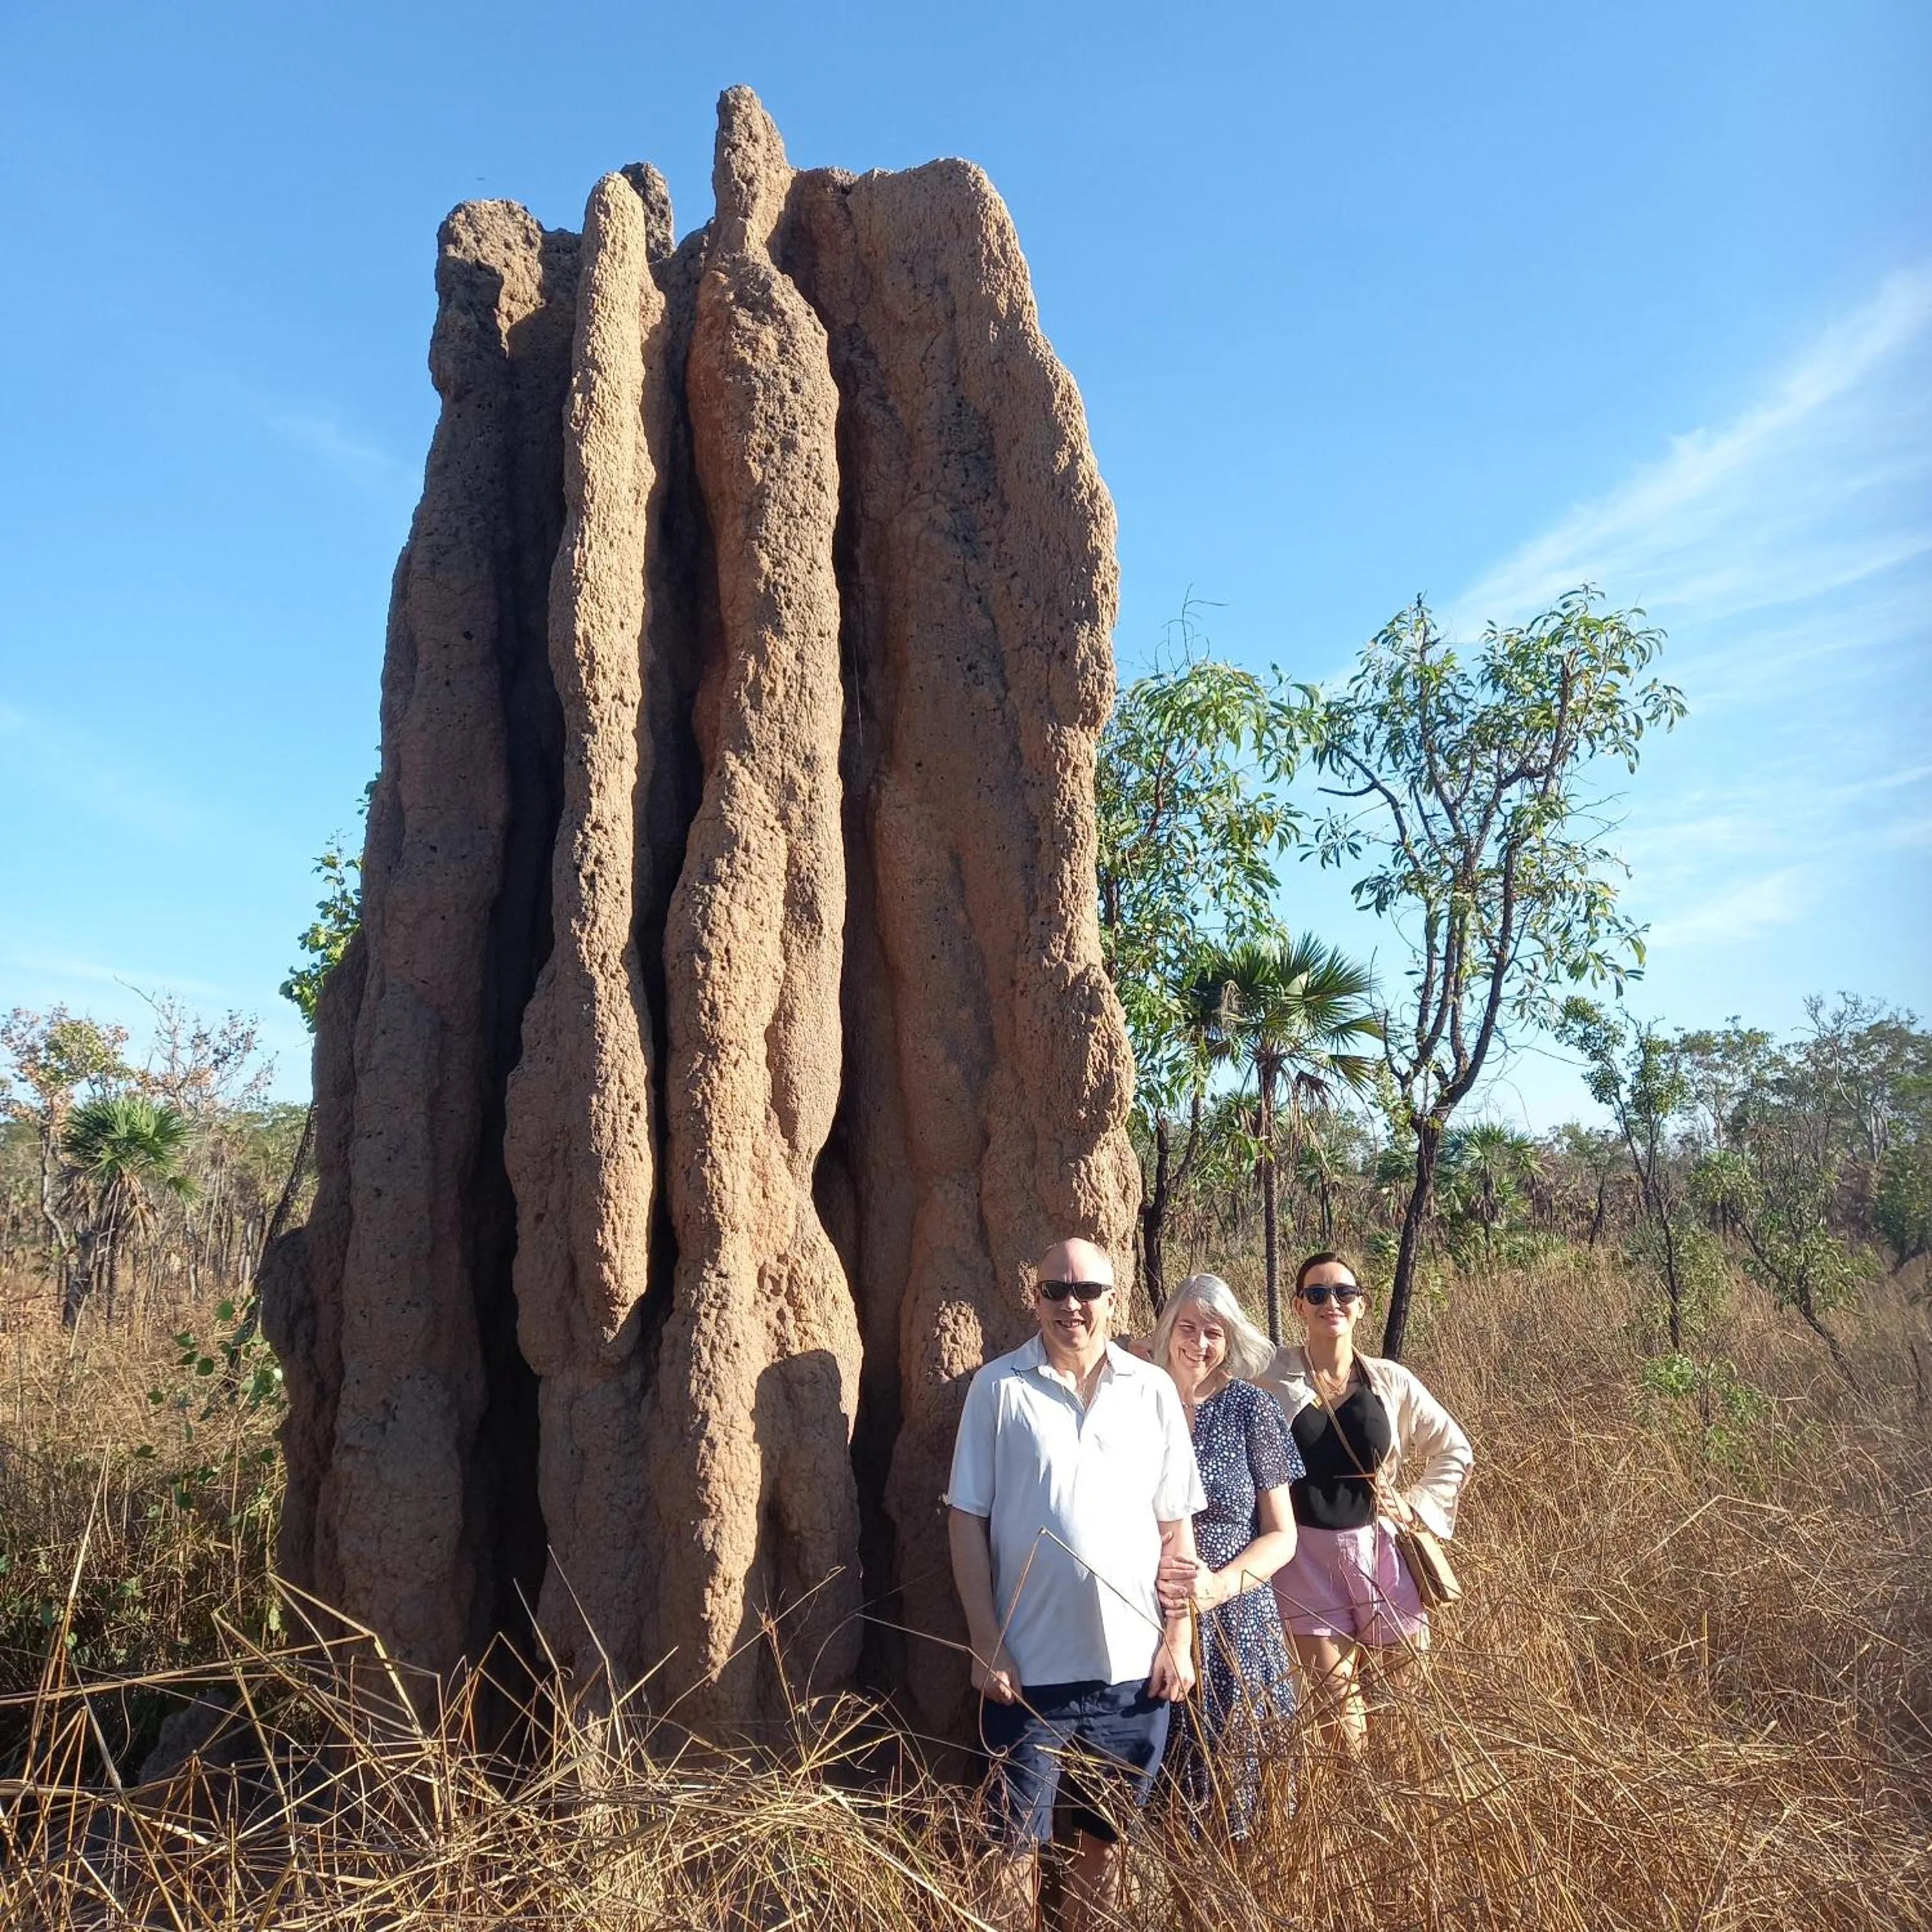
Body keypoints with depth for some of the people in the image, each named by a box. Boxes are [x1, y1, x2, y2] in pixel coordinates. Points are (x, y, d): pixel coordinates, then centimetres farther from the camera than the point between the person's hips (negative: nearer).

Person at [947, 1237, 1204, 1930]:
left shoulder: (1153, 1390, 2)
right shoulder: (998, 1387, -5)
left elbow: (1176, 1527, 5)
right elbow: (967, 1519, -4)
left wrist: (1178, 1641, 0)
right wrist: (986, 1645, -8)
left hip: (1133, 1666, 2)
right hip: (1028, 1665, -2)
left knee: (1108, 1838, 16)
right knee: (1016, 1843, 8)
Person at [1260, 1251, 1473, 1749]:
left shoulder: (1389, 1381, 1)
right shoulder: (1272, 1375, -6)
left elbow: (1454, 1451, 13)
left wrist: (1417, 1504, 5)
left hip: (1376, 1547, 2)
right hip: (1306, 1554, -2)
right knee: (1336, 1701, 2)